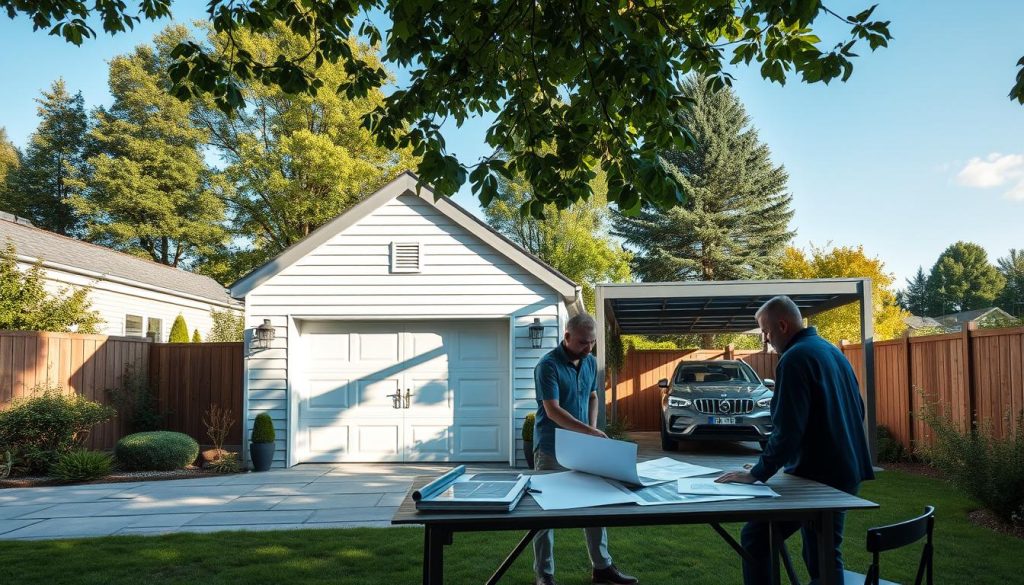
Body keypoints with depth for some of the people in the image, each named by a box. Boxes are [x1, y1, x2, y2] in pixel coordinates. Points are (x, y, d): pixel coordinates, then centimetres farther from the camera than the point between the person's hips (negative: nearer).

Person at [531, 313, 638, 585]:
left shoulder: (590, 361, 4)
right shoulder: (548, 366, -19)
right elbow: (553, 411, -24)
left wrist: (593, 430, 1)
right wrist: (590, 431, -30)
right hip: (552, 450, -7)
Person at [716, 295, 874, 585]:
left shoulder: (794, 358, -16)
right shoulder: (834, 352, 13)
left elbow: (787, 430, -22)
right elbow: (858, 410, 21)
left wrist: (757, 473, -15)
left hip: (817, 475, -9)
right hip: (846, 472, 9)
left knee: (754, 539, -2)